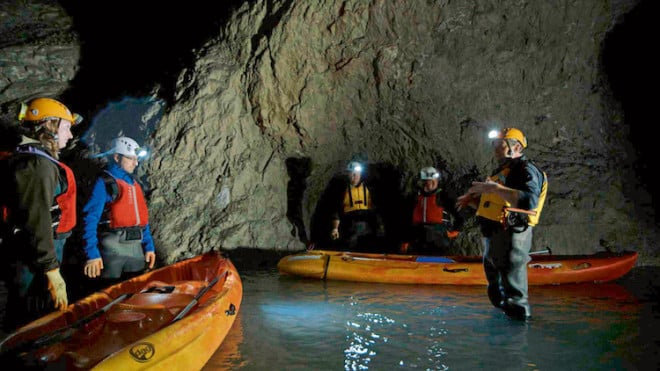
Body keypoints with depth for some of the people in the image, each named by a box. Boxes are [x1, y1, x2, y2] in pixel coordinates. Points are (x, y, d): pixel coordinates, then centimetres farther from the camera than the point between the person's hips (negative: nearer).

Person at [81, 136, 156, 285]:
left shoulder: (134, 184, 15)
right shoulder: (104, 183, -7)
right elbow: (90, 219, -14)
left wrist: (149, 246, 10)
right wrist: (92, 254, -21)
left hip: (137, 248, 7)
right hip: (114, 247, -7)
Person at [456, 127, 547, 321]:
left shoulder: (526, 170, -11)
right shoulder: (502, 171, 21)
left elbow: (529, 200, -30)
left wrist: (496, 188, -29)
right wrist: (471, 201, 9)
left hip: (511, 236, -10)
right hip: (494, 236, 10)